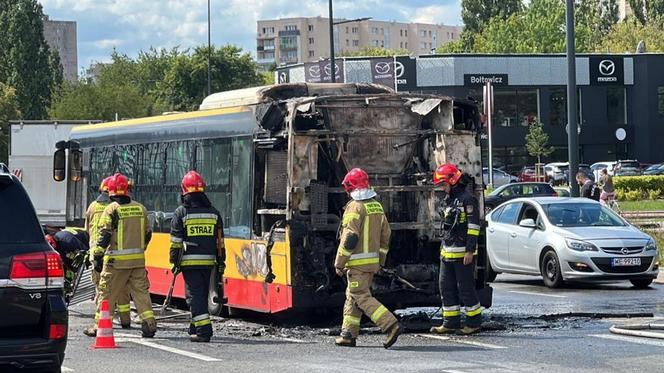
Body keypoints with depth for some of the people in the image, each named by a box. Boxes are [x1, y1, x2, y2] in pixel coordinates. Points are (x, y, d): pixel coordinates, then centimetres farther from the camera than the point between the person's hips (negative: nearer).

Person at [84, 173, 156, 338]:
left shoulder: (111, 209, -8)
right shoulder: (140, 208, 9)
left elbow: (104, 235, -12)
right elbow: (147, 234, 17)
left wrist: (98, 257, -9)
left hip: (116, 261, -4)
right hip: (138, 260, 4)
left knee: (107, 292, 5)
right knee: (141, 291, 7)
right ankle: (149, 324, -1)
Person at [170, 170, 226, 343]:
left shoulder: (181, 212, -4)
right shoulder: (213, 212, 8)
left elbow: (176, 241, -5)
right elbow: (220, 241, 10)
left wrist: (174, 262, 2)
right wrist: (221, 262, 15)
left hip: (190, 262, -4)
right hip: (208, 261, 4)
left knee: (194, 295, -4)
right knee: (202, 295, 15)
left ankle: (203, 330, -13)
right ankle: (197, 326, 25)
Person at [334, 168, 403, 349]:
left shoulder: (355, 207, -14)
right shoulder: (377, 206, 12)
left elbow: (350, 238, -20)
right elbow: (385, 235, 16)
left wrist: (339, 263, -13)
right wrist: (380, 260, 22)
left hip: (358, 262, -9)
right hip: (373, 261, 9)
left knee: (362, 297, -8)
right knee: (352, 296, 16)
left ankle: (392, 326, -20)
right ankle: (349, 334, 16)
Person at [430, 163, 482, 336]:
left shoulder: (467, 199, -11)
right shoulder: (449, 199, 17)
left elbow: (474, 226, -16)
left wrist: (470, 250, -20)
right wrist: (443, 248, 21)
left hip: (463, 252, -9)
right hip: (447, 252, 9)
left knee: (465, 287, -4)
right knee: (446, 286, 9)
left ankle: (474, 323, 4)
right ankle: (450, 323, 14)